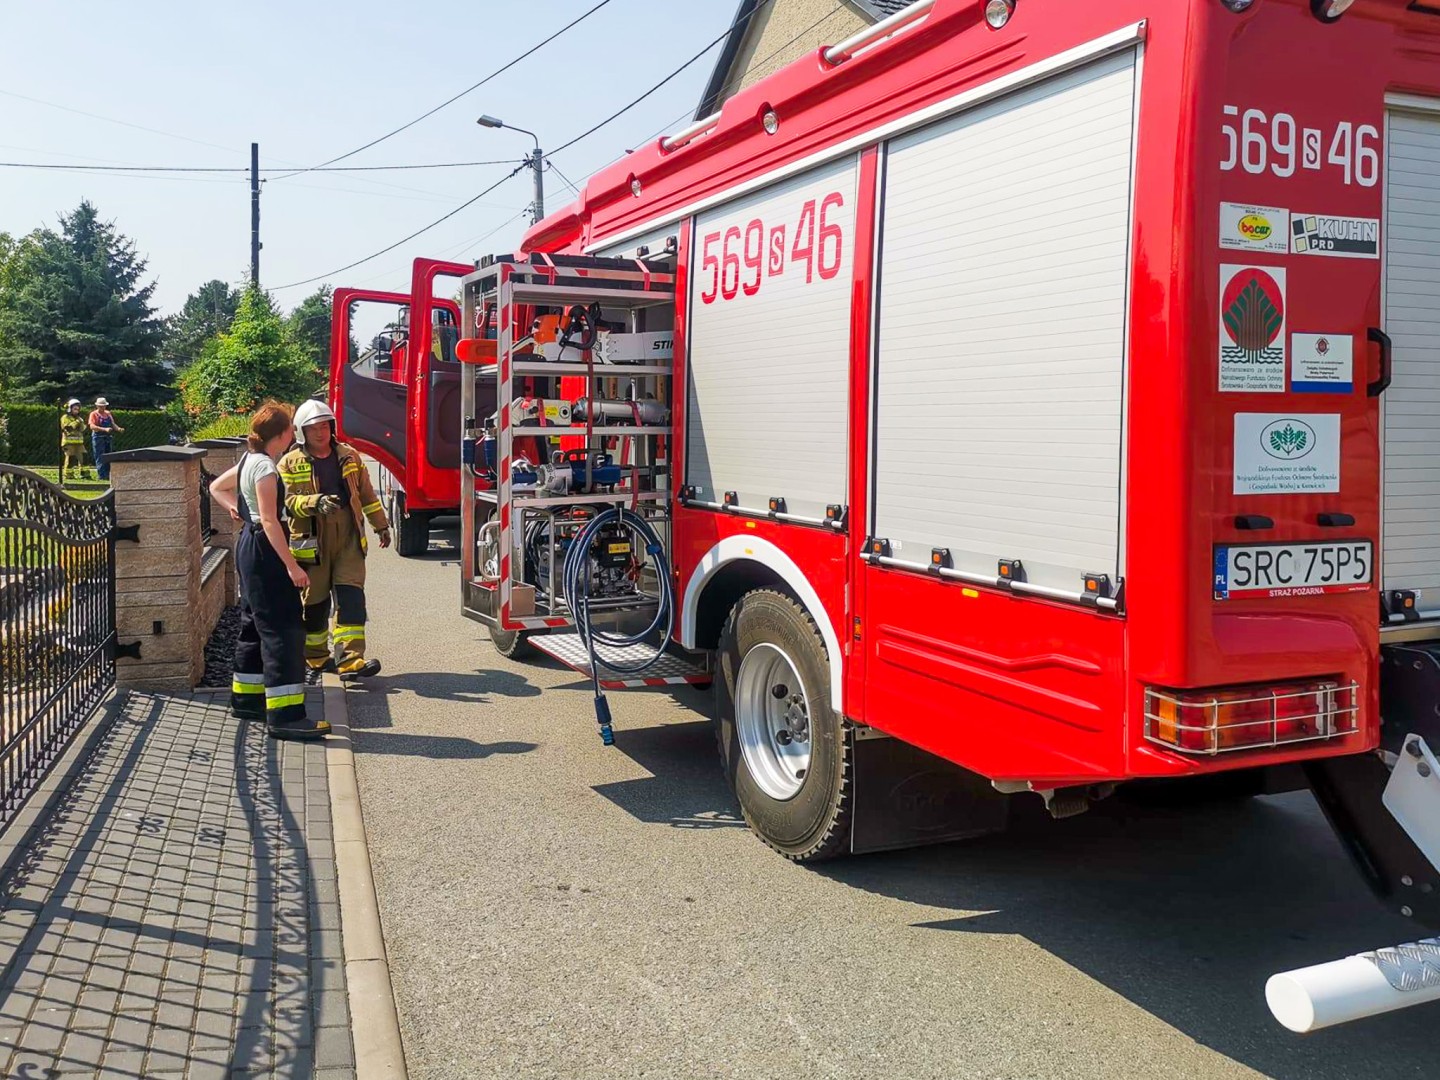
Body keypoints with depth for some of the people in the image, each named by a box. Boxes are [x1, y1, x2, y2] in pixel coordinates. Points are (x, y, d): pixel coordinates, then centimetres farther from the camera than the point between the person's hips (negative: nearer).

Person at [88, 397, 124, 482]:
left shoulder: (108, 414, 15)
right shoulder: (94, 414, -4)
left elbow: (113, 424, 16)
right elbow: (92, 426, -16)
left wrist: (118, 428, -7)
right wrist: (104, 429, -29)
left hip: (108, 438, 6)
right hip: (98, 438, -6)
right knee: (100, 459, -6)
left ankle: (107, 476, 13)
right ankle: (101, 476, -7)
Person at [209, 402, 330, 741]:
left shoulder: (250, 460, 12)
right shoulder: (265, 466, -17)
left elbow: (216, 487, 27)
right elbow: (269, 520, -22)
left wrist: (236, 508, 13)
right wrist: (292, 565, -22)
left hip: (249, 546, 11)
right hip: (263, 550, -11)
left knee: (256, 624, 18)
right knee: (283, 628, -11)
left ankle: (246, 697, 27)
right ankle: (284, 715, -13)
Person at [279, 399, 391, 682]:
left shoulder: (349, 456, 11)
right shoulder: (291, 464, 0)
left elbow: (366, 494, 19)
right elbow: (287, 501, -10)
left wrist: (381, 525, 21)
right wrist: (315, 502, -26)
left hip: (348, 541, 2)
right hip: (312, 542, -2)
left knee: (352, 598, -9)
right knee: (314, 604, 6)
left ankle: (351, 661, -12)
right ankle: (315, 660, 22)